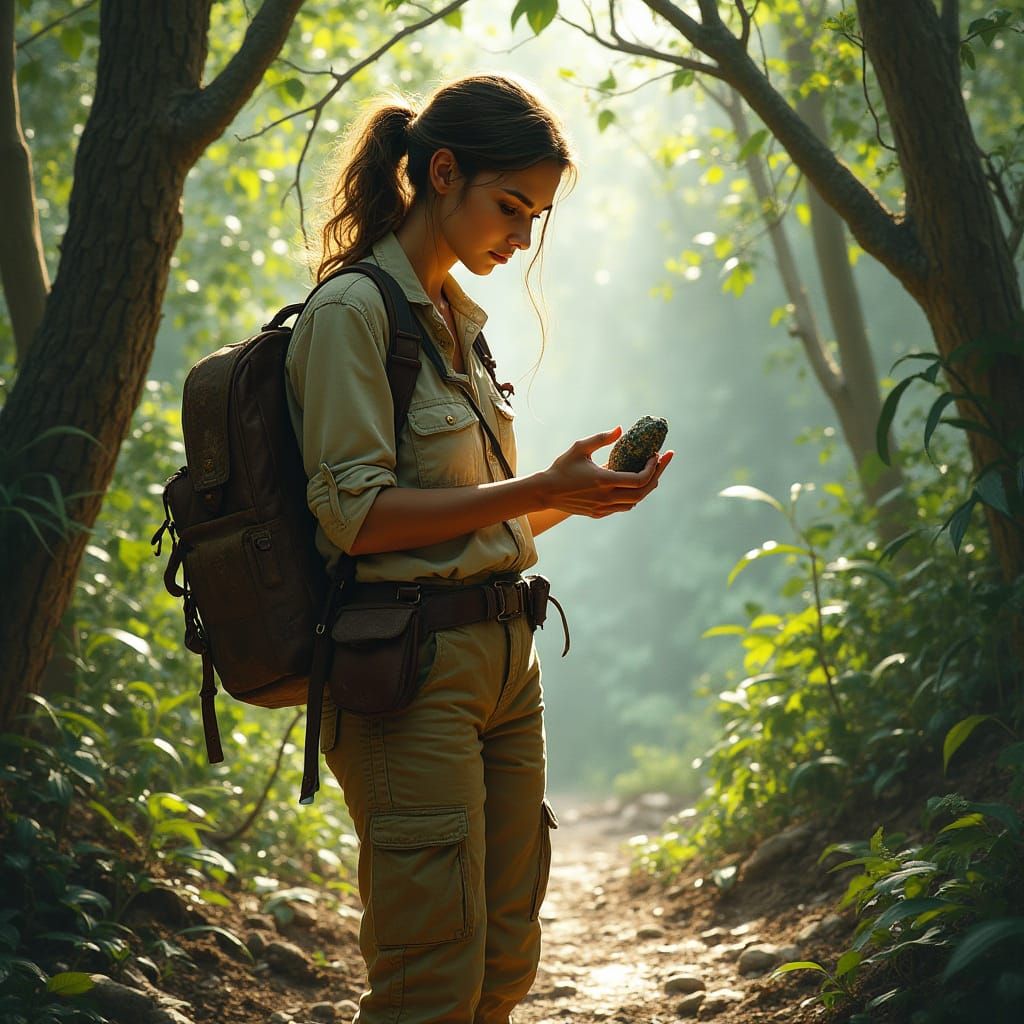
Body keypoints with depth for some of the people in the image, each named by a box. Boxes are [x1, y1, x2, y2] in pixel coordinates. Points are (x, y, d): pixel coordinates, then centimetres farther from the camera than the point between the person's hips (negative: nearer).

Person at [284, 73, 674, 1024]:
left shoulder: (456, 318, 18)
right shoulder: (351, 310, -8)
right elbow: (355, 514, -16)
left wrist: (572, 497, 4)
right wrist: (536, 492, -17)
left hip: (501, 659, 9)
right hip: (408, 667, -9)